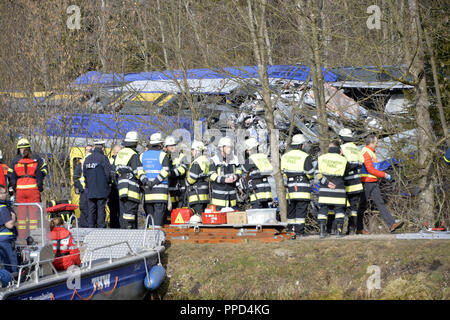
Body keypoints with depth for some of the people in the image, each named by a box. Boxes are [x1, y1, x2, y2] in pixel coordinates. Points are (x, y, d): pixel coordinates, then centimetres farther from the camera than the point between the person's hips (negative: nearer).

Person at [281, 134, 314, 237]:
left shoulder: (285, 156, 9)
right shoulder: (305, 157, -9)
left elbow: (282, 173, 8)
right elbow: (310, 174, -9)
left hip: (289, 189, 5)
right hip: (302, 189, -5)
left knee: (290, 212, 12)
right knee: (301, 211, -4)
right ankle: (299, 232, -10)